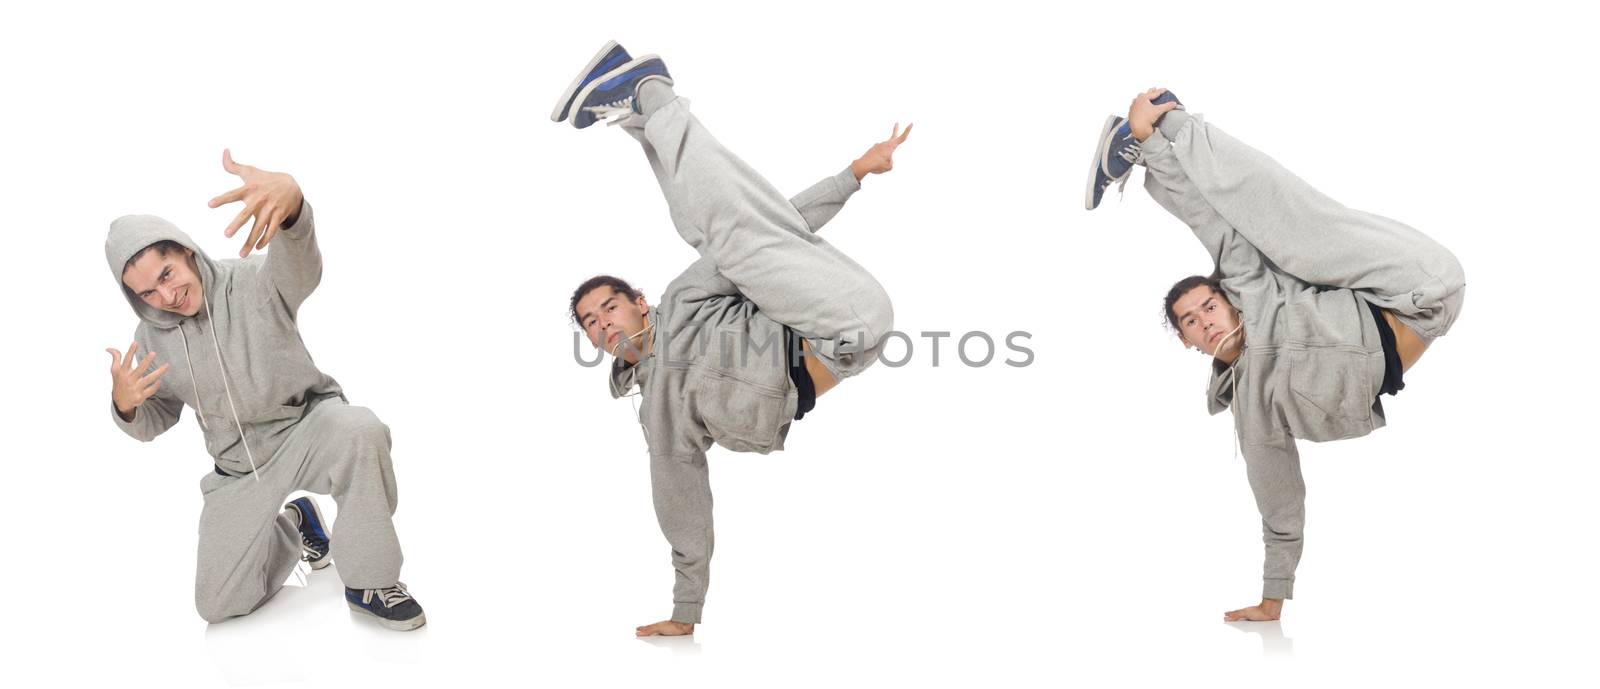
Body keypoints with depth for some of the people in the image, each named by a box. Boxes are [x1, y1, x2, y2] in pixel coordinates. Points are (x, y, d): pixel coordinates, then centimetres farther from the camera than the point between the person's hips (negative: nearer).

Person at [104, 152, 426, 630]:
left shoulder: (255, 282, -17)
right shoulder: (152, 340, -3)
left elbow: (299, 263, -43)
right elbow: (153, 423, 10)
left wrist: (289, 197, -68)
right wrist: (124, 405, -17)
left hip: (307, 430, -4)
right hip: (240, 472, 5)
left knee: (359, 429, -41)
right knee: (216, 605, 2)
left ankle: (369, 583, -23)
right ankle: (294, 526, 31)